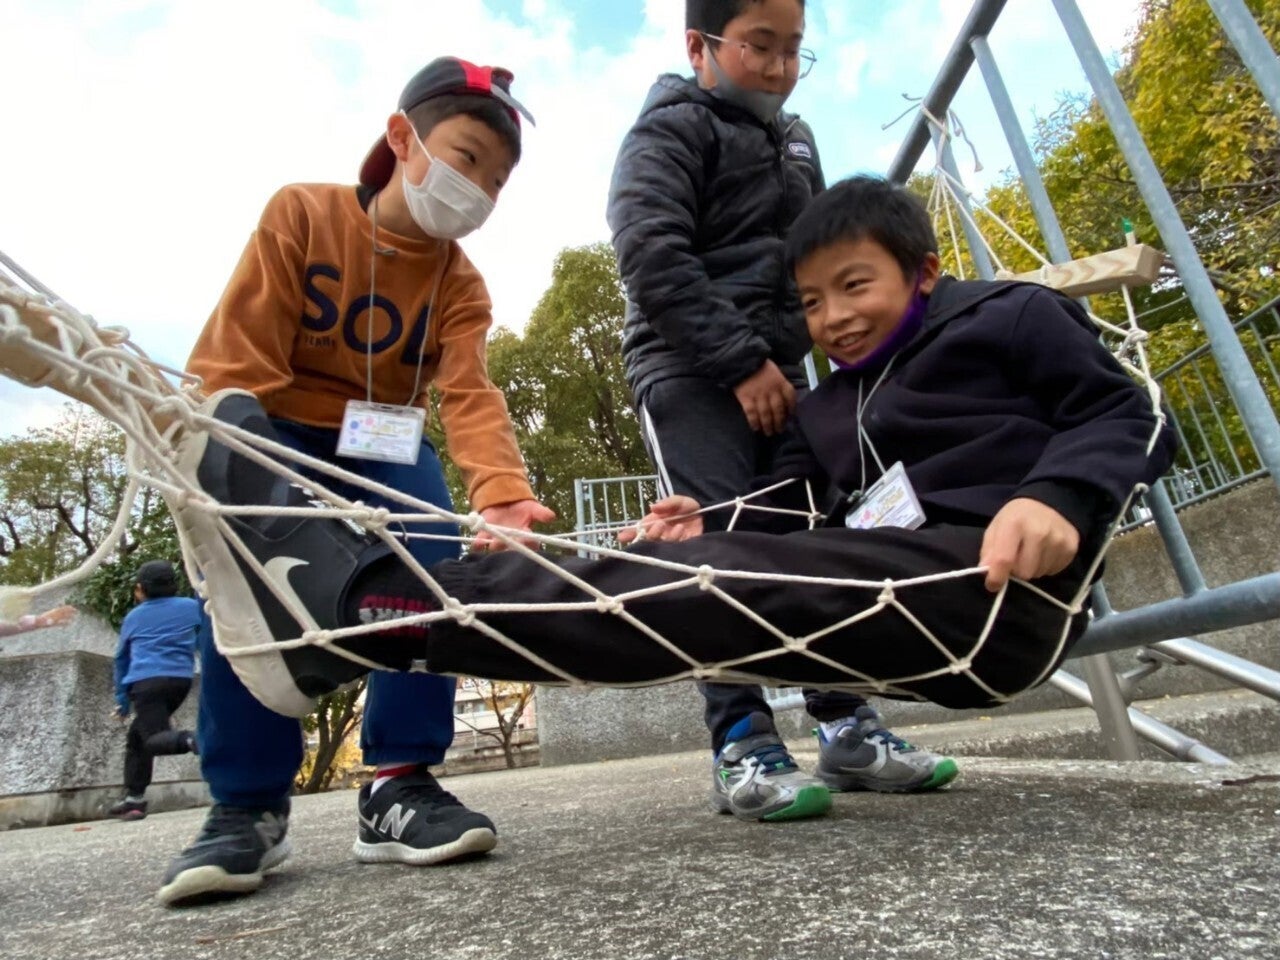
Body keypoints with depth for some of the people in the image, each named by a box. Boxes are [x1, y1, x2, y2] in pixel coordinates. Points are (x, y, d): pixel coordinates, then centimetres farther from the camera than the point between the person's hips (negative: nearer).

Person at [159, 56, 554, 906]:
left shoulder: (461, 284, -7)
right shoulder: (299, 213, -13)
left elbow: (471, 394, -24)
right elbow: (235, 364, -18)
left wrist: (504, 493, -43)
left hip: (384, 448, 2)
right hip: (276, 434, -1)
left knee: (431, 572, -21)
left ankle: (402, 787, -10)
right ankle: (248, 805, -8)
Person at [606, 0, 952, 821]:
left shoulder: (796, 140, 25)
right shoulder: (670, 131, 2)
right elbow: (652, 254, -14)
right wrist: (740, 360, -17)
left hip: (776, 371, 7)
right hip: (689, 369, -6)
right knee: (721, 548, -16)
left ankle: (848, 729, 9)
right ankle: (743, 747, -9)